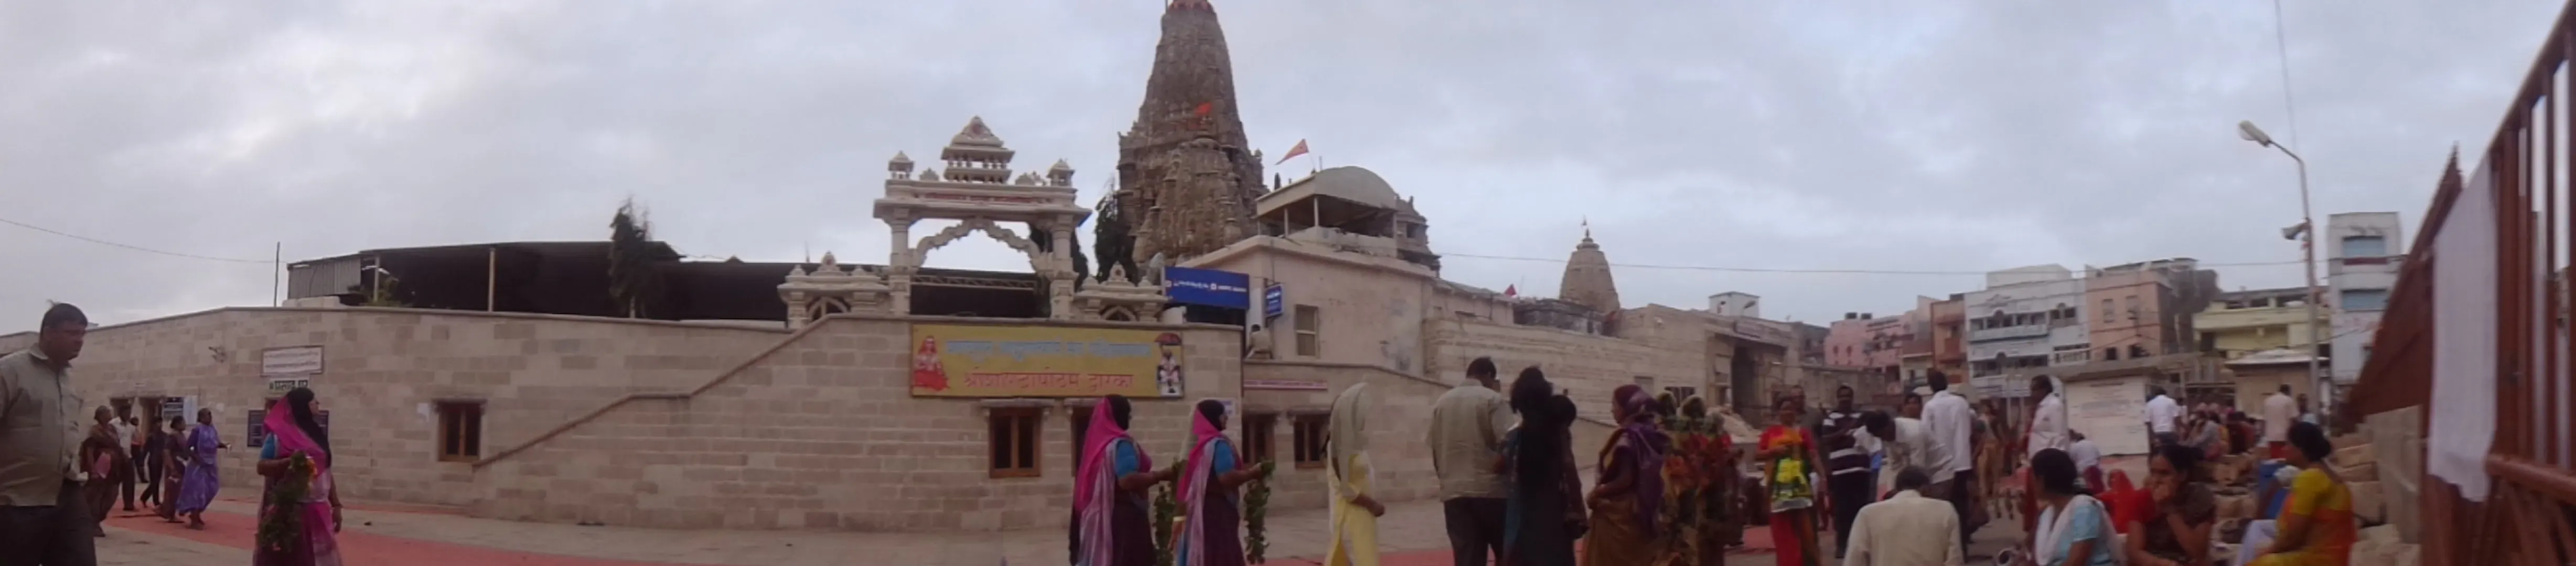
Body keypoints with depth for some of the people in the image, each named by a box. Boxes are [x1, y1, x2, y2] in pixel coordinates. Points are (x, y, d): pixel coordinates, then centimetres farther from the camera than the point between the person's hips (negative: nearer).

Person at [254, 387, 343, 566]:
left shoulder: (319, 433, 14)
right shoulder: (279, 434, -4)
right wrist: (289, 462, -25)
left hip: (317, 510, 6)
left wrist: (336, 505, 12)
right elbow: (262, 467, -9)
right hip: (287, 509, -6)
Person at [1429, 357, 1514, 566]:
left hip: (1454, 492, 4)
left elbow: (1435, 448, 14)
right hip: (1491, 489, -4)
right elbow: (1507, 443, -15)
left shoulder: (1441, 403, 12)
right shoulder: (1492, 399, -4)